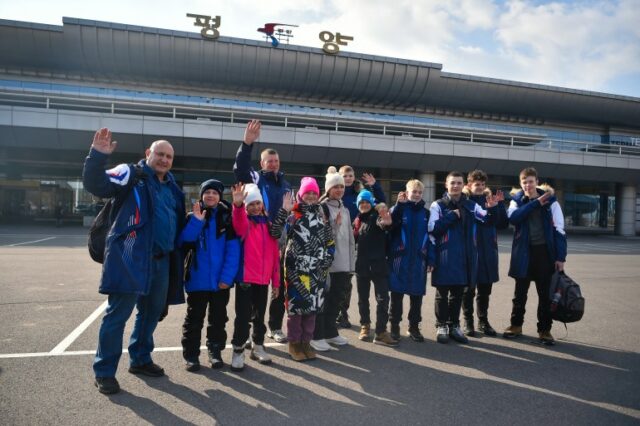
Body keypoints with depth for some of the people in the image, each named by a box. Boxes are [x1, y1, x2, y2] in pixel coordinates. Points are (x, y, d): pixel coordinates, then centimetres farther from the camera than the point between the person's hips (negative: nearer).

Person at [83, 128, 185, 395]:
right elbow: (96, 184, -17)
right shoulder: (131, 174, -2)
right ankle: (104, 371, 9)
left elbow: (178, 223, 25)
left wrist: (178, 253, 17)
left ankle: (140, 359, 32)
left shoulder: (171, 186, 18)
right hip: (130, 259, -7)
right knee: (118, 314, -3)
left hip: (162, 260, 7)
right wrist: (98, 156, -32)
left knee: (151, 312, 16)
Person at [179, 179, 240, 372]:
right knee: (194, 318, 9)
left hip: (220, 280, 0)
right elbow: (183, 242, -10)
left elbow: (233, 250, -8)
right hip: (198, 279, 0)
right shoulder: (193, 217, 3)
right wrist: (197, 221, -19)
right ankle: (191, 355, 21)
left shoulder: (227, 218, -1)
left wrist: (227, 276, -16)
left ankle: (215, 351, 27)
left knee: (218, 318, 13)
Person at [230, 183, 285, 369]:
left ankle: (258, 347, 30)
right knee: (244, 316, -2)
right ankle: (238, 350, 14)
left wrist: (276, 282, 9)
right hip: (246, 278, -5)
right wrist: (237, 204, -52)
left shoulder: (269, 226, 10)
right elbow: (238, 223, -31)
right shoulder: (245, 223, -3)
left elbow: (275, 255, 11)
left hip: (264, 279, 5)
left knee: (260, 315, 16)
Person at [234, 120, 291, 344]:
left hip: (282, 243, 5)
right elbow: (240, 168, -19)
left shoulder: (285, 183, 16)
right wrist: (247, 144, -32)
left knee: (281, 287, 10)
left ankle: (275, 326, 24)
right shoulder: (255, 179, 2)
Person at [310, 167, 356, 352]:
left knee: (335, 299, 14)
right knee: (322, 298, 0)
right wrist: (334, 225, -25)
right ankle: (317, 336, 10)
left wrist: (351, 263, 16)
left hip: (342, 262, 7)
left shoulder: (345, 209, 16)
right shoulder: (322, 207, -7)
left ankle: (330, 332, 26)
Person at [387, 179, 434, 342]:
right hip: (400, 258, -3)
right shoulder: (398, 209, -1)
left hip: (419, 259, 3)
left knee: (417, 294, 9)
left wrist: (430, 259, 3)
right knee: (397, 293, 4)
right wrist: (399, 204, -25)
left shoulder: (426, 212, 10)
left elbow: (430, 236, 8)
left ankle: (414, 327, 22)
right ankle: (394, 325, 17)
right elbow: (390, 226, -22)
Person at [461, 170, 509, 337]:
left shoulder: (490, 201, 7)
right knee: (468, 289, 5)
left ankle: (483, 321, 24)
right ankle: (468, 322, 16)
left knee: (485, 289, 11)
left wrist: (500, 204, -7)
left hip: (488, 251, 3)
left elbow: (503, 224, 2)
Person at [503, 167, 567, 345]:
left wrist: (561, 257, -8)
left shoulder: (550, 201, -1)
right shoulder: (516, 200, 3)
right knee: (520, 292, 11)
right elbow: (513, 218, -19)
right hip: (524, 252, 1)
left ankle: (545, 329, 17)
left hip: (545, 251, -1)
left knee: (545, 293, 6)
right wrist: (535, 203, -19)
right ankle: (516, 325, 24)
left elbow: (559, 229, -3)